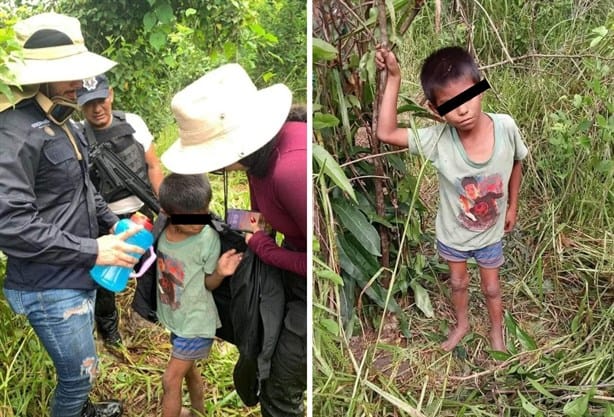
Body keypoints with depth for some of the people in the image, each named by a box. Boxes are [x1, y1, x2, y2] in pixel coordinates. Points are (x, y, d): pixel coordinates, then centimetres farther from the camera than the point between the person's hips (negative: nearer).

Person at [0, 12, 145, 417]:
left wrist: (113, 223, 7)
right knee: (81, 372, 7)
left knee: (77, 368, 26)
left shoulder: (65, 124, 11)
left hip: (79, 276, 9)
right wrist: (92, 250, -24)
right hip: (49, 287, -9)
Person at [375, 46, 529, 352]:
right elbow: (386, 133, -32)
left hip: (490, 233, 0)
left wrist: (512, 207, 4)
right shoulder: (438, 139, -30)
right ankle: (462, 324, 56)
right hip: (452, 233, 0)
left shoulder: (506, 127, -26)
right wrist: (393, 77, -34)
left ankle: (497, 332, 52)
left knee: (491, 288, 23)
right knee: (458, 282, 26)